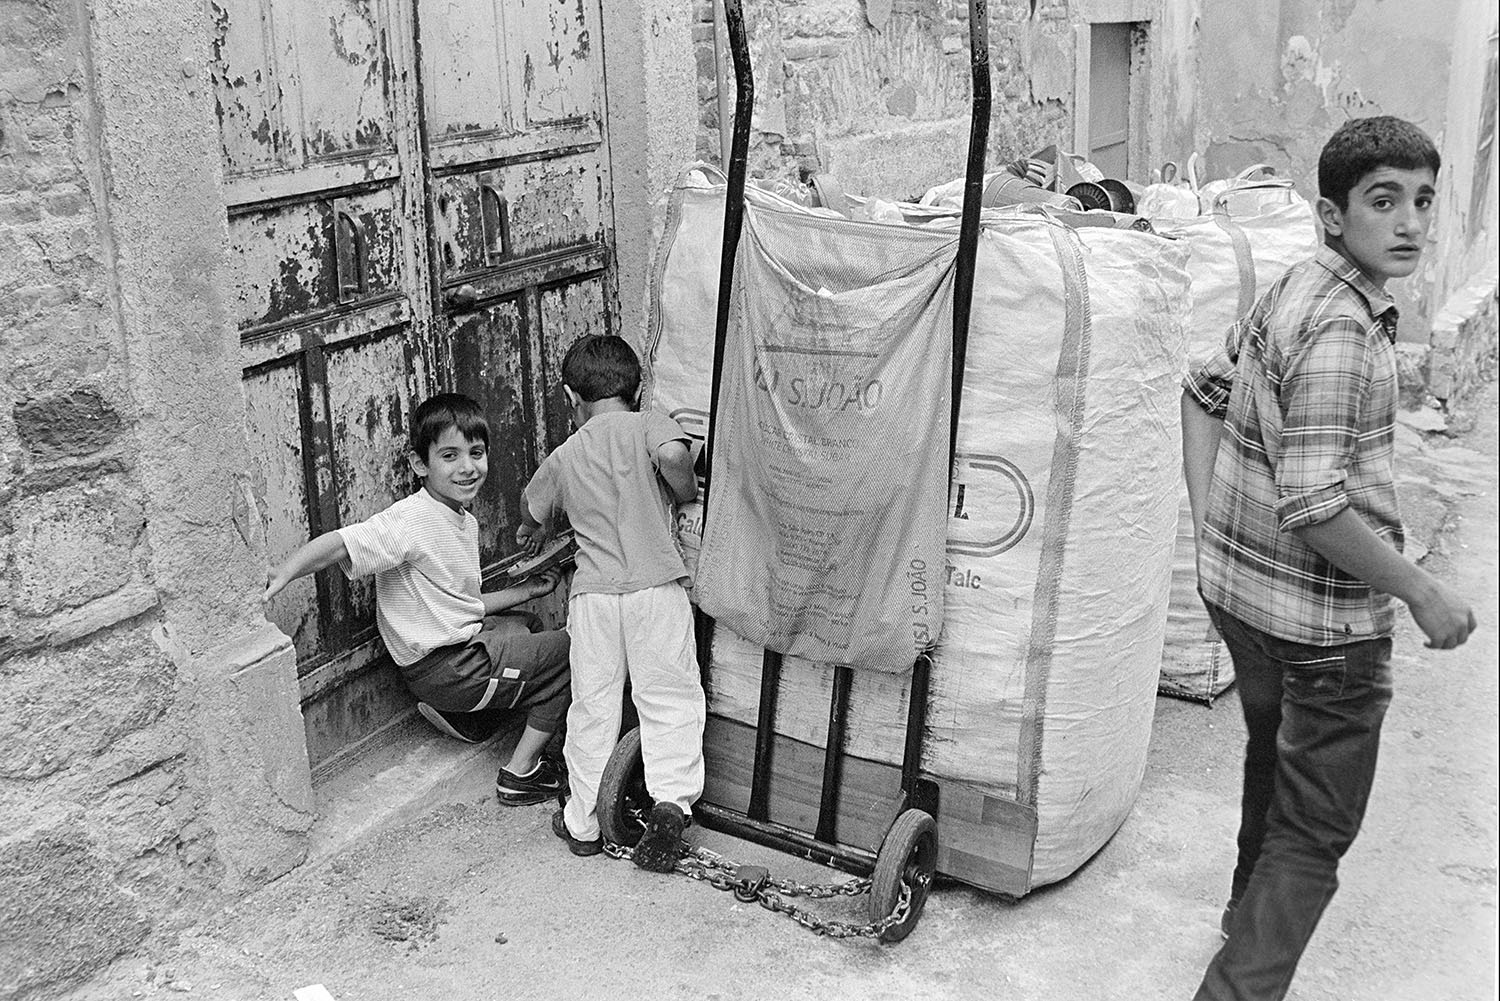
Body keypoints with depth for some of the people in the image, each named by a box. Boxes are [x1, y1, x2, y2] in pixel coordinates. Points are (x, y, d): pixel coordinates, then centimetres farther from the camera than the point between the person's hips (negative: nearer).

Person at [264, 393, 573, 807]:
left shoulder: (465, 522, 9)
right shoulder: (413, 520, -20)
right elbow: (339, 544, -32)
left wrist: (525, 591, 17)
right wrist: (282, 573, -47)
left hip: (464, 643, 9)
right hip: (448, 670, -9)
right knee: (569, 650, -1)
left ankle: (460, 712, 17)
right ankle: (520, 773, 5)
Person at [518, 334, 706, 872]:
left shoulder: (563, 458, 12)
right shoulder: (650, 425, 1)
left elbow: (532, 510, 29)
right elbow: (673, 454, -22)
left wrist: (535, 531, 52)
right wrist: (686, 491, -1)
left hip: (593, 591, 3)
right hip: (656, 585, -2)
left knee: (593, 709, 12)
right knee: (670, 701, 5)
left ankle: (583, 824, 20)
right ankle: (671, 798, -14)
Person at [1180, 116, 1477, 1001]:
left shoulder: (1292, 291, 4)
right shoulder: (1342, 329, -24)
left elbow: (1205, 389, 16)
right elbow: (1314, 505, -28)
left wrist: (1210, 520, 14)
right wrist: (1424, 594, -17)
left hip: (1240, 587, 10)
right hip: (1324, 622, -10)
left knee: (1275, 758, 30)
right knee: (1317, 831, 3)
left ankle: (1252, 916, 51)